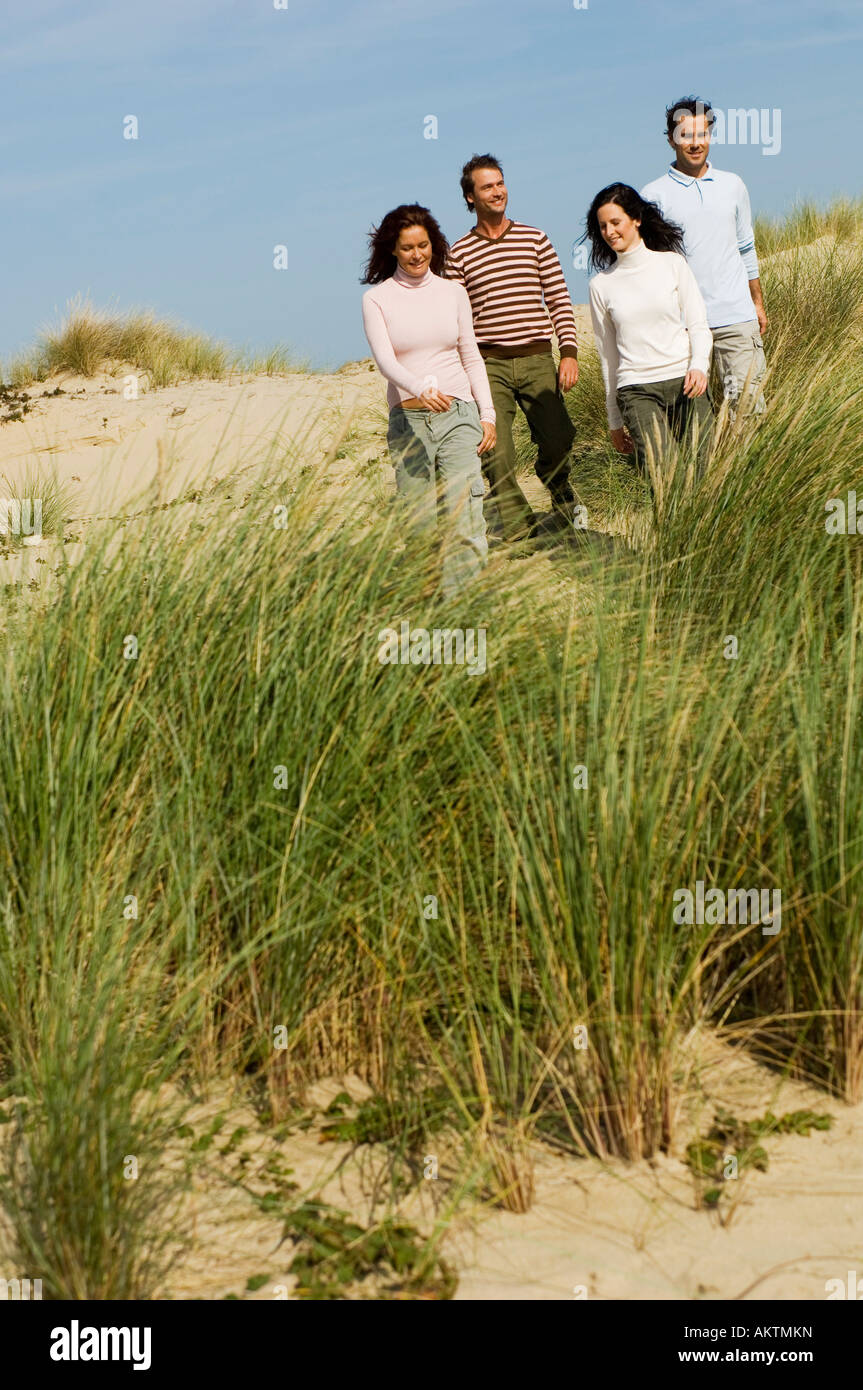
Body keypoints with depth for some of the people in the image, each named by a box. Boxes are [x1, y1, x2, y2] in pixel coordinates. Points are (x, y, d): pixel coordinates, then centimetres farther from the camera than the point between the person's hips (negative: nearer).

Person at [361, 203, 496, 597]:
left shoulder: (452, 292, 11)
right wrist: (419, 388, -29)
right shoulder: (377, 299, 3)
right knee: (420, 526, -1)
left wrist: (487, 414, 9)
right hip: (407, 419, -1)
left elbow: (471, 357, 16)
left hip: (458, 415, 1)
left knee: (464, 520, -11)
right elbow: (384, 360, -10)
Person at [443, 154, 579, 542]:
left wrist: (569, 353, -1)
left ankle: (566, 510, 26)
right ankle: (519, 533, 3)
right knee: (497, 454, -9)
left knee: (557, 442, -4)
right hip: (488, 365, -1)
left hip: (537, 360, 1)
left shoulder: (535, 239, 10)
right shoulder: (459, 253, 7)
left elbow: (560, 301, 9)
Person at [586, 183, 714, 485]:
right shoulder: (601, 285, 10)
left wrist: (699, 366, -14)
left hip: (685, 382, 0)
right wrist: (615, 420, 15)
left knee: (700, 474, -6)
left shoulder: (672, 263, 8)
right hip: (636, 389, 0)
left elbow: (698, 324, 7)